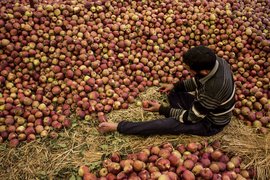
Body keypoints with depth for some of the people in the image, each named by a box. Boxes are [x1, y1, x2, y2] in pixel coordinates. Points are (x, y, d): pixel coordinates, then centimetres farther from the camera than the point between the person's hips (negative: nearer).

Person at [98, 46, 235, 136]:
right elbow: (198, 81, 5)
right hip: (205, 108, 8)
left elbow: (192, 118, -27)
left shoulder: (213, 89, -41)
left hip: (211, 123, -8)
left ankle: (118, 127, -11)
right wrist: (175, 85, -6)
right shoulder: (215, 61, -17)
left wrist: (162, 109, -19)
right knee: (173, 94, 5)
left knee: (166, 124, -19)